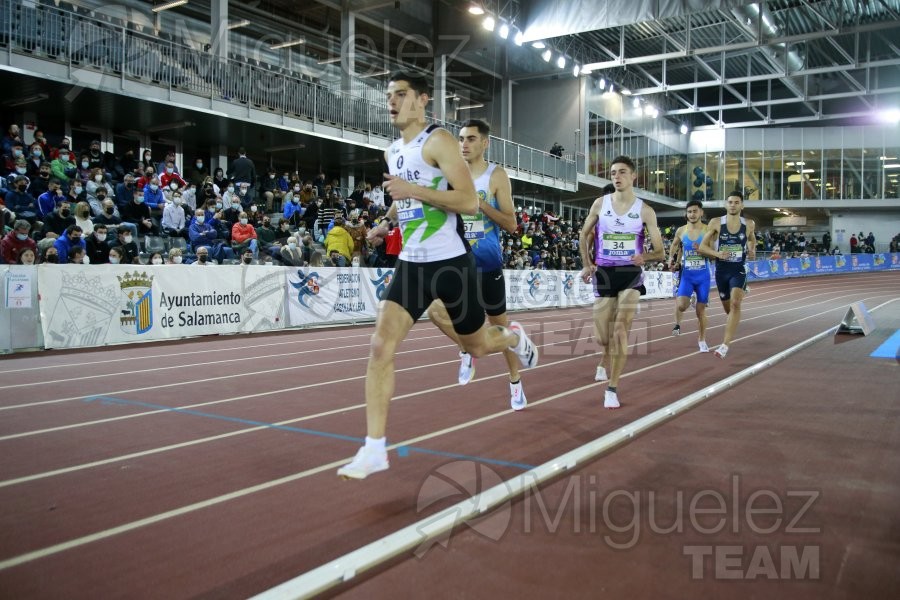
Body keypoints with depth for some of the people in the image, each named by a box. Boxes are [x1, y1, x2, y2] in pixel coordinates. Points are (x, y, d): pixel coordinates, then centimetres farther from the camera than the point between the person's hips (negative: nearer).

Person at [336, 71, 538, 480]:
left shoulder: (438, 141, -10)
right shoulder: (393, 152, 13)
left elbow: (469, 203, -19)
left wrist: (413, 190, -25)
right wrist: (386, 223, 13)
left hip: (450, 262, -6)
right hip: (411, 264, 6)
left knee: (476, 345, 11)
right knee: (380, 347, -10)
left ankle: (515, 338, 49)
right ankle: (374, 450, -5)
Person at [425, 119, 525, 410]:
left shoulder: (496, 176, -6)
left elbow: (511, 224, -10)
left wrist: (481, 203, -21)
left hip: (487, 263, -3)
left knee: (499, 323, 9)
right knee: (436, 309, -19)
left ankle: (515, 381, 29)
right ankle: (468, 349, 10)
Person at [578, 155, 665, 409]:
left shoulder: (644, 210, -3)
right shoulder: (600, 203, 1)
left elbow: (660, 251, 0)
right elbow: (584, 236, 13)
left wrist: (644, 257, -21)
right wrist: (586, 264, 1)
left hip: (630, 273, -1)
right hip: (604, 273, 2)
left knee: (621, 331, -13)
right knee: (603, 336, 4)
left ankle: (612, 389, -3)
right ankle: (606, 361, 41)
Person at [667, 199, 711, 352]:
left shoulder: (708, 231, -5)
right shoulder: (681, 231, 1)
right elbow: (675, 245, 22)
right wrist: (673, 259, 9)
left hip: (703, 276, 0)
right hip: (686, 274, 1)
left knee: (701, 309, 7)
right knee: (681, 305, -19)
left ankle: (702, 341, 24)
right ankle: (677, 323, 14)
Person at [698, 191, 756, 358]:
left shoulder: (749, 225, 1)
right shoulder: (716, 223, -4)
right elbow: (702, 247, -2)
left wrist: (752, 251, 1)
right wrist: (717, 253, -19)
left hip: (739, 270, -1)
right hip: (721, 270, 1)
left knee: (735, 303, -22)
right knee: (728, 308, 13)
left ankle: (725, 344, -24)